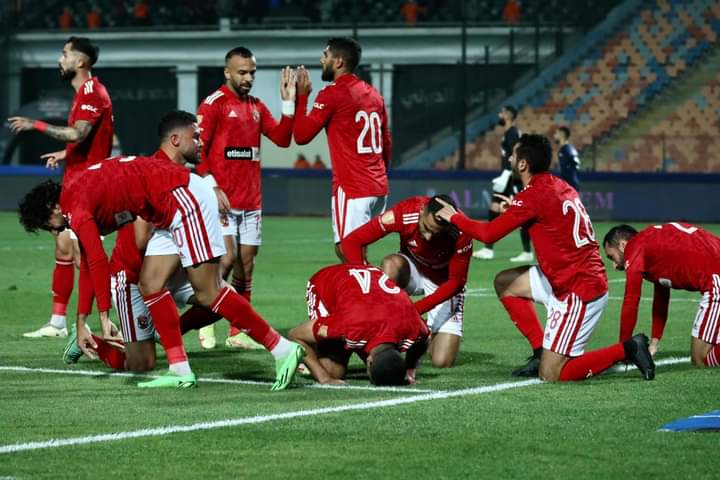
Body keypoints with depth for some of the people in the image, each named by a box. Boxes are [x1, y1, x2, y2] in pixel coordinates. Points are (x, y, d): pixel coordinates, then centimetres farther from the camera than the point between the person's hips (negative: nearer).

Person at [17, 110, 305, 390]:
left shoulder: (76, 209, -8)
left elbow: (98, 263, -15)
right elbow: (90, 266, 28)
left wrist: (104, 318, -11)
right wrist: (81, 325, 28)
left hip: (184, 198, -10)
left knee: (207, 292, -11)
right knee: (150, 284, 7)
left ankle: (283, 350, -9)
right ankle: (180, 371, 4)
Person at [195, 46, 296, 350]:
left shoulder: (256, 107, 15)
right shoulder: (213, 104, -6)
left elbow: (282, 138, 9)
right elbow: (198, 149, -11)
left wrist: (288, 103, 0)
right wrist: (212, 188, -19)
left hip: (252, 201, 7)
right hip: (223, 200, -7)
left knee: (246, 265, 5)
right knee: (227, 259, -15)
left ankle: (238, 332, 10)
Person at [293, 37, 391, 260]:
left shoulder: (332, 94, -9)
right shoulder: (373, 94, 15)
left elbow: (301, 135, -7)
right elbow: (387, 144, 21)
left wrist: (302, 96, 2)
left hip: (351, 190, -8)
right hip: (378, 189, 8)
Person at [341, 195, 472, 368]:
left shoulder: (461, 235, -32)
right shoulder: (404, 215, -32)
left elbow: (455, 282, -22)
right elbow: (351, 242, -28)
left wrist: (415, 309, -32)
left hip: (443, 284, -1)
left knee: (442, 362, -16)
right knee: (392, 263, -38)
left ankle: (425, 333, 19)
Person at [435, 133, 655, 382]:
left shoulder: (533, 195, -17)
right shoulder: (559, 186, 8)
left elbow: (488, 233, -15)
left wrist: (454, 217, 2)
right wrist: (514, 209, 16)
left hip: (578, 292, -9)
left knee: (551, 374, -5)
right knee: (505, 282, 18)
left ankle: (627, 349, -4)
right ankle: (542, 352, 15)